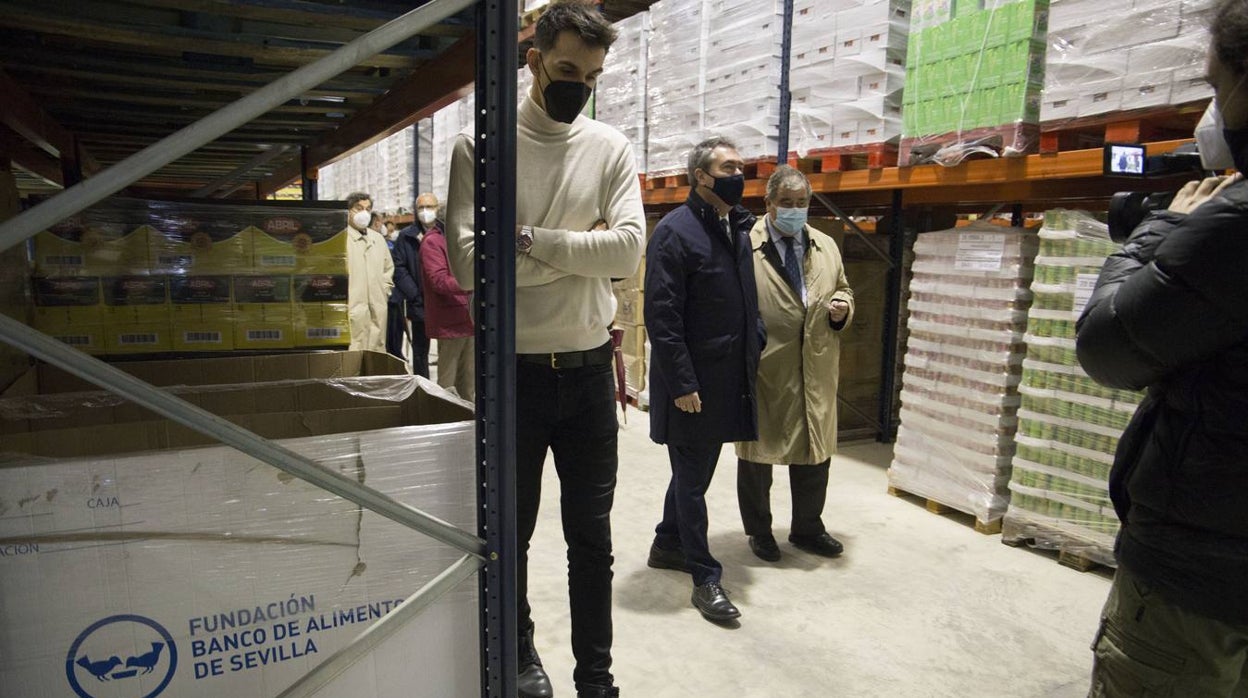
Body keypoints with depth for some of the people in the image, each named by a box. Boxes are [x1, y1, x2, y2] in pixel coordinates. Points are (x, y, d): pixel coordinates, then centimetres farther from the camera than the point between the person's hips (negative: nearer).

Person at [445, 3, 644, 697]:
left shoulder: (612, 148, 2)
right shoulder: (480, 145, -4)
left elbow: (629, 250, -11)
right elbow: (468, 261, -16)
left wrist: (532, 240, -16)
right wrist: (580, 251, -15)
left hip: (590, 372, 2)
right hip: (514, 372, -1)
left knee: (593, 535, 13)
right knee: (511, 533, 15)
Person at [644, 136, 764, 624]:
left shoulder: (738, 228, 11)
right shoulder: (675, 231, -14)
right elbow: (661, 316, -18)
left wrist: (753, 356, 11)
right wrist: (682, 383, -20)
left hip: (729, 378, 8)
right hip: (692, 382, -8)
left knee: (693, 469, 21)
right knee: (693, 478, 4)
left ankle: (668, 544, 39)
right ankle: (705, 577, 16)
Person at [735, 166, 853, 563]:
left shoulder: (826, 247, 12)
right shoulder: (745, 246, -7)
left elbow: (842, 289, 23)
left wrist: (841, 306, 1)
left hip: (816, 372, 5)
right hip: (763, 371, -5)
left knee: (815, 453, 13)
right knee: (757, 454, 9)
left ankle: (807, 529, 32)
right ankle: (759, 531, 28)